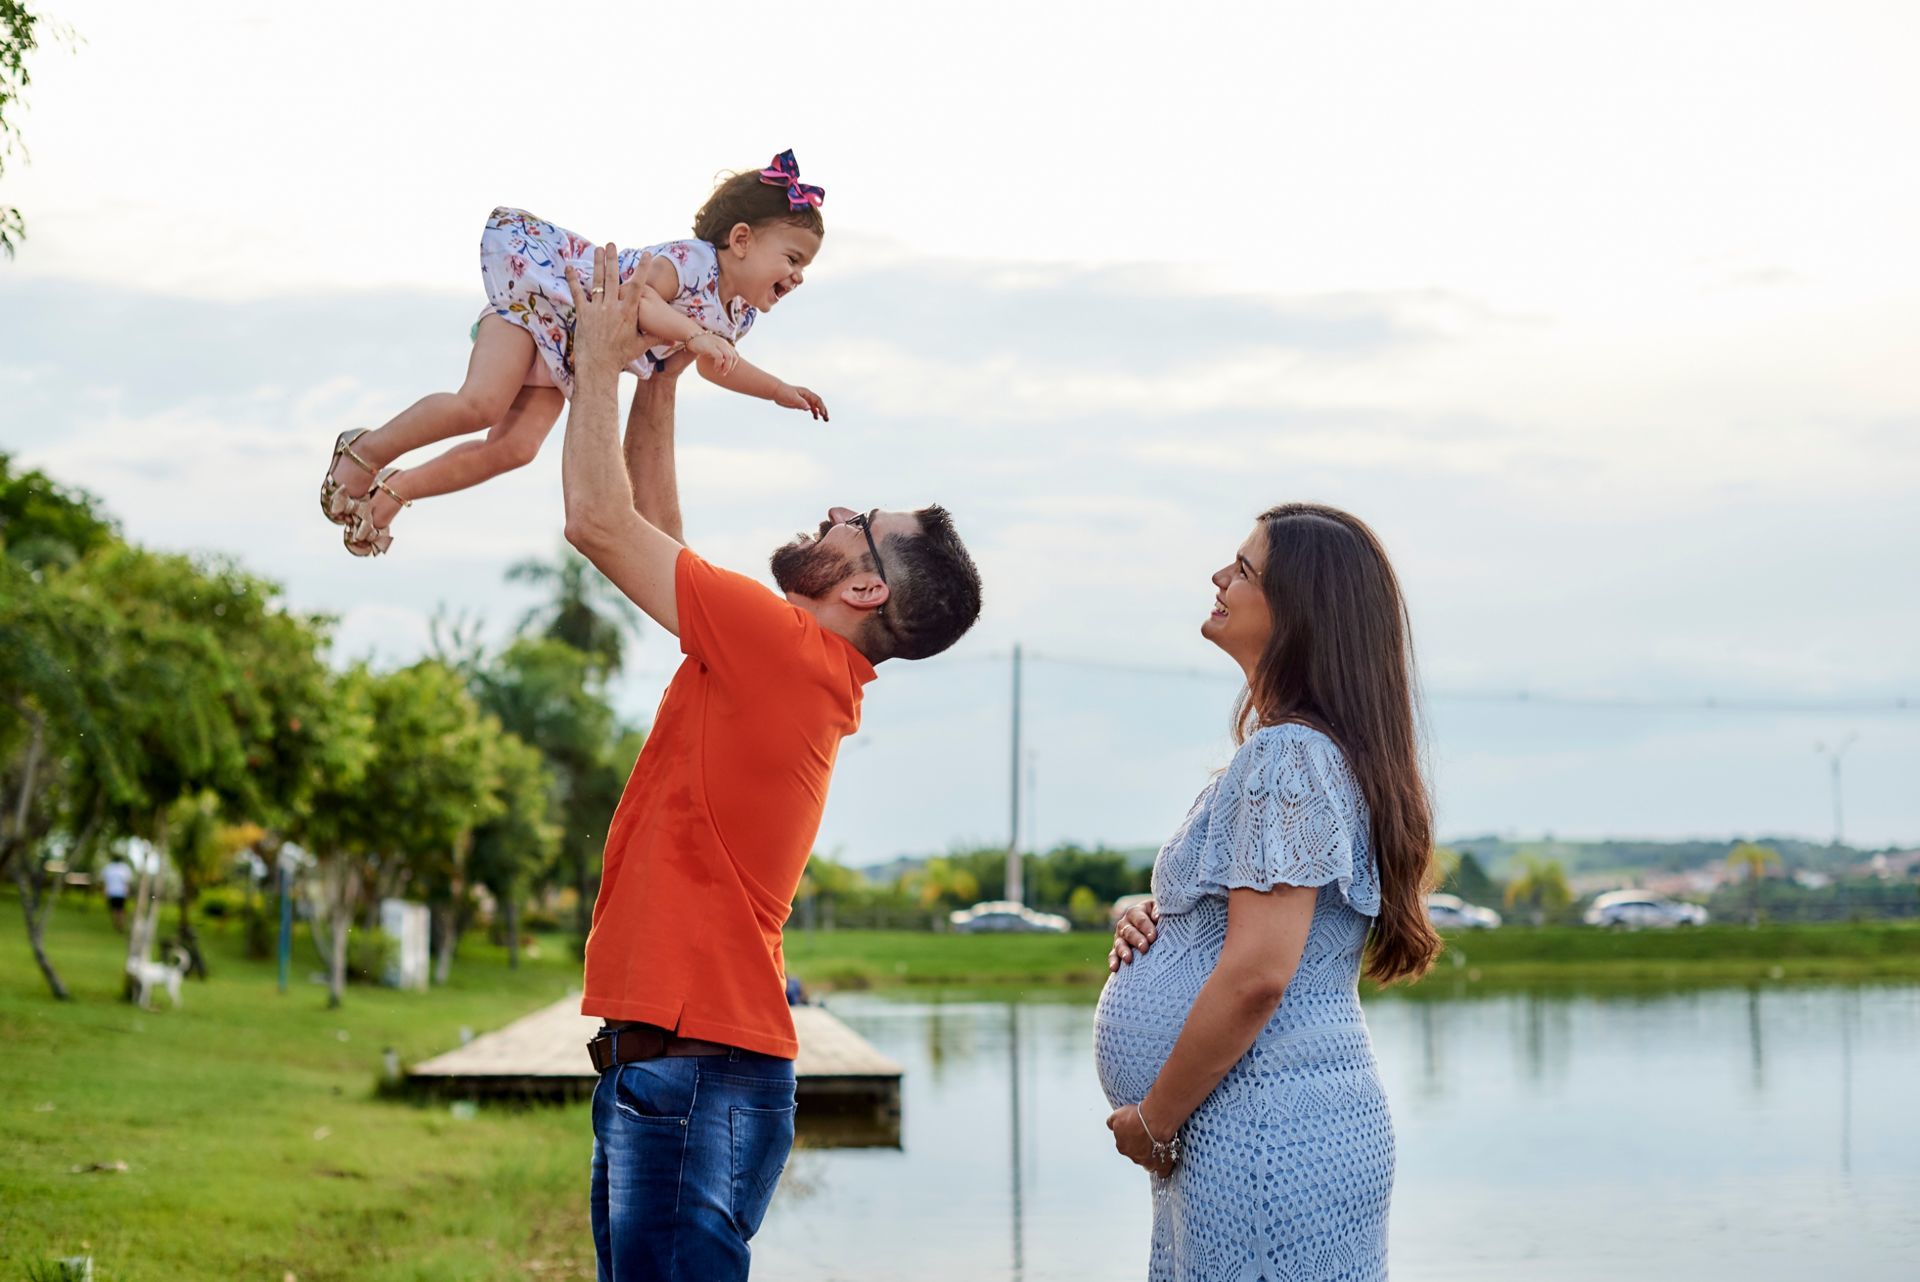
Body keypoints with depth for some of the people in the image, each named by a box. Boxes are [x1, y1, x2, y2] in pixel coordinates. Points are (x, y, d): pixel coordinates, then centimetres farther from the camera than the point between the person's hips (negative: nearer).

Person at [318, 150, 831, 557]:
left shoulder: (738, 315, 1)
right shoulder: (691, 260, -27)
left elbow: (715, 365, 23)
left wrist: (780, 390, 20)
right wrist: (694, 333, -51)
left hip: (565, 356, 9)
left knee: (515, 449, -4)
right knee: (480, 404, -26)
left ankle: (392, 490, 11)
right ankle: (365, 454, -5)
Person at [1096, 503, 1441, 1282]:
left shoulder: (1288, 755, -14)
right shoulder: (1292, 750, 17)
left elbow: (1257, 975, -22)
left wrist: (1153, 1122, -12)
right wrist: (1153, 929, 6)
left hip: (1268, 1146, -10)